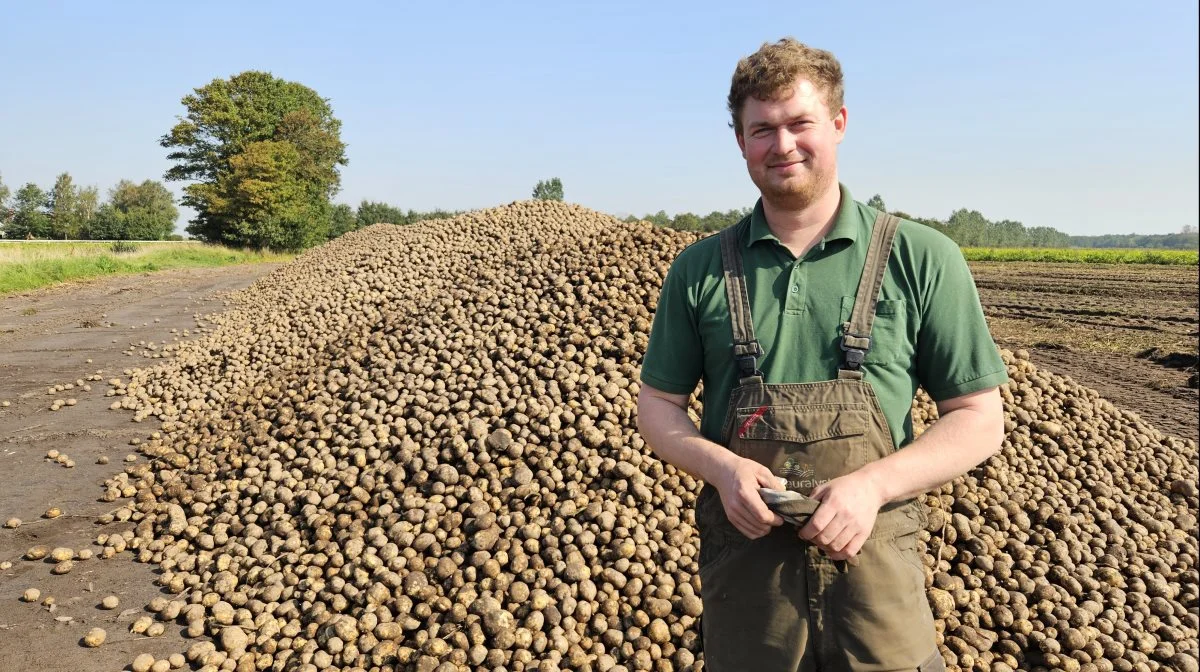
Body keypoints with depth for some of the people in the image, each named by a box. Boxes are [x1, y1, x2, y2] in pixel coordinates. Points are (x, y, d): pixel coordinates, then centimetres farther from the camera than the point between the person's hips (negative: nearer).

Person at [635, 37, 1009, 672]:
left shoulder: (923, 260, -4)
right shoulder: (700, 269, 1)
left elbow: (978, 420, -1)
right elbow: (658, 404, 7)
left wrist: (873, 484, -18)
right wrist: (722, 467, -13)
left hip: (873, 564, -1)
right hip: (741, 557, 2)